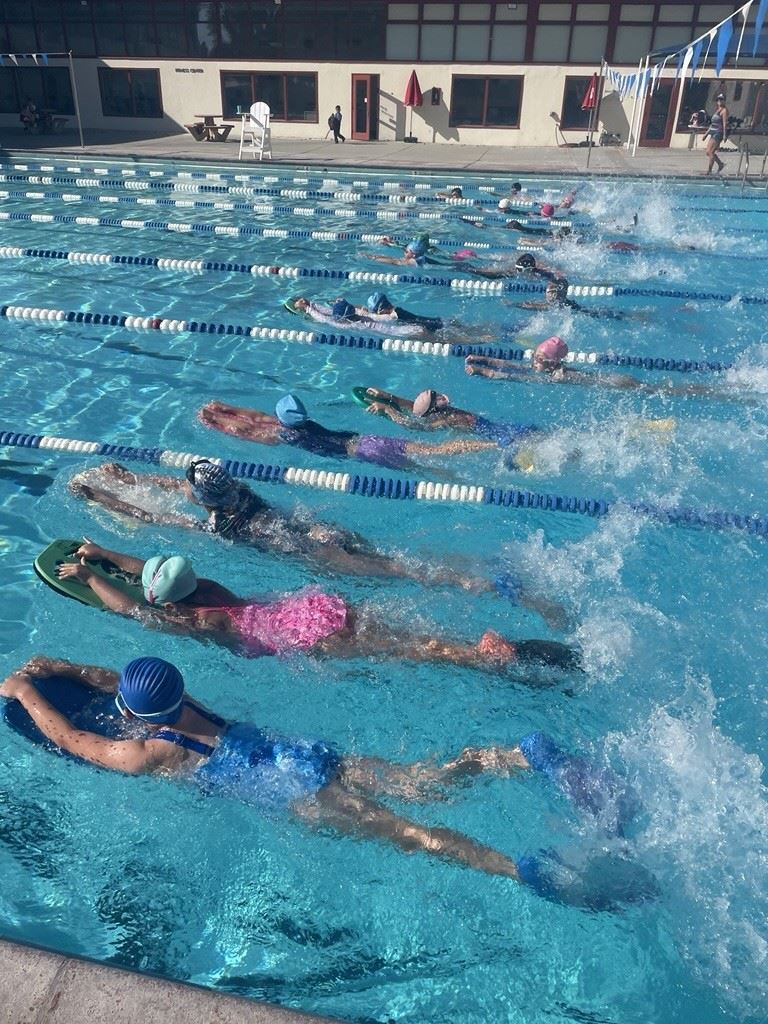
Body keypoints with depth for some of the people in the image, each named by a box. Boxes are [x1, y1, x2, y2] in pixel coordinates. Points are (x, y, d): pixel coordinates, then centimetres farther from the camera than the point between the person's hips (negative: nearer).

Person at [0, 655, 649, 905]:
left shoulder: (146, 753, -5)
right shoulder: (181, 701, 14)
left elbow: (70, 739, 6)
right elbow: (118, 680, 32)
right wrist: (61, 667, 31)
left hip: (296, 794, -7)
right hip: (308, 754, 7)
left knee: (406, 833, -16)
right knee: (425, 780, 0)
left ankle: (526, 872, -25)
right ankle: (533, 755, -13)